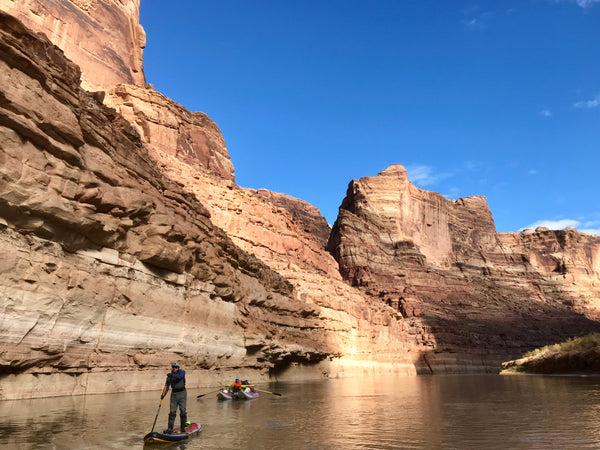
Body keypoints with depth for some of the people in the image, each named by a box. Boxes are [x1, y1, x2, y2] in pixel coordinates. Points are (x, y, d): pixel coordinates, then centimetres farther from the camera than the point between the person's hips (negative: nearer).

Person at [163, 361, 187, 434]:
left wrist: (172, 375, -42)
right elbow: (167, 385, -1)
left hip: (182, 393, -2)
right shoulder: (170, 375, 3)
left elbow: (180, 376, -29)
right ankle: (170, 428, 2)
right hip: (174, 393, 3)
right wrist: (164, 394, -15)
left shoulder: (182, 372, -6)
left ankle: (183, 428, 7)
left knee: (183, 411, -3)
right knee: (172, 411, -2)